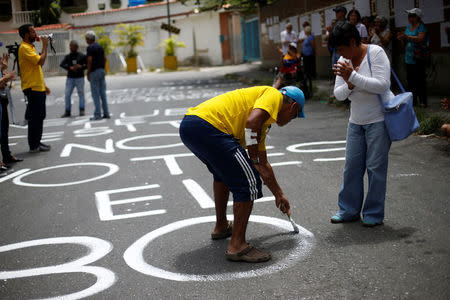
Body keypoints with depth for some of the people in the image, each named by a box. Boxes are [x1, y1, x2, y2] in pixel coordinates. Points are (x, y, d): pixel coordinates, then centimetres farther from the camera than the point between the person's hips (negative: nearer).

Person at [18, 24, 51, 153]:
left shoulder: (30, 47, 19)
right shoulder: (24, 48, -13)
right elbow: (40, 61, -24)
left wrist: (43, 85, 21)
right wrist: (44, 46, -15)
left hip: (38, 88, 10)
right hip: (32, 89, -10)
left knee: (39, 117, 13)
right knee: (34, 117, -5)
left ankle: (37, 142, 21)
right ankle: (34, 146, 0)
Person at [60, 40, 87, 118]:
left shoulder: (82, 56, 2)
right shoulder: (68, 56, 7)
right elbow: (62, 64, -5)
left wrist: (80, 66, -15)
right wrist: (70, 68, -20)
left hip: (79, 78, -2)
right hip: (70, 78, 2)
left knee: (81, 93, -4)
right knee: (67, 94, -1)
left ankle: (82, 110, 2)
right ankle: (67, 111, 4)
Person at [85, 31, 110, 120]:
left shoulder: (90, 47, -11)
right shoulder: (99, 46, 13)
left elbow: (90, 60, -17)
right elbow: (104, 59, 14)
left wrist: (88, 73, -11)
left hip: (94, 72, -7)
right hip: (102, 70, 7)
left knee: (95, 94, -4)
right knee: (103, 93, 9)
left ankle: (97, 114, -5)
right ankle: (106, 113, 8)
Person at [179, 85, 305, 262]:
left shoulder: (262, 124, 31)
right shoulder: (274, 95, 7)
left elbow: (263, 164, 39)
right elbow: (251, 122, -14)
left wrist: (279, 194, 47)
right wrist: (254, 159, -4)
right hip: (207, 125, -11)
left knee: (224, 173, 33)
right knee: (248, 182, -5)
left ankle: (221, 227, 46)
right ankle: (237, 245, 0)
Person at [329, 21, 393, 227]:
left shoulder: (376, 53, -12)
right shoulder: (344, 61, 6)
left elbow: (382, 85, -22)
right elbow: (338, 94, 4)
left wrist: (353, 76, -26)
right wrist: (349, 85, -17)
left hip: (379, 119, -6)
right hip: (356, 121, 6)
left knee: (375, 166, -2)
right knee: (352, 165, 7)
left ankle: (374, 214, 10)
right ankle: (349, 210, 19)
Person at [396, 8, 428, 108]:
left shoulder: (421, 26, -7)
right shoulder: (408, 27, 15)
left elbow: (421, 38, -22)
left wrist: (406, 37, -23)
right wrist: (401, 38, -1)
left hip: (418, 58, -8)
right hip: (409, 58, 8)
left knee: (420, 80, -6)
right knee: (410, 80, 10)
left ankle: (423, 101, -1)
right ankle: (413, 99, 19)